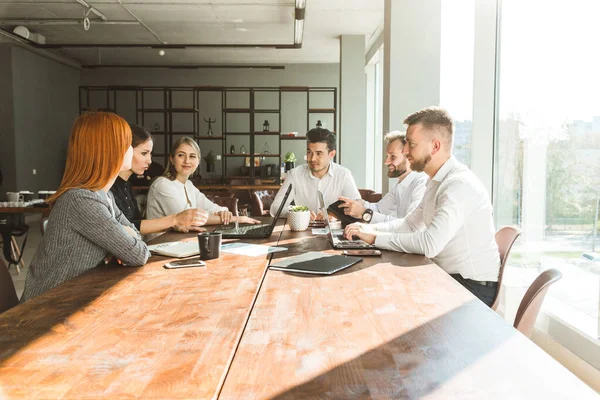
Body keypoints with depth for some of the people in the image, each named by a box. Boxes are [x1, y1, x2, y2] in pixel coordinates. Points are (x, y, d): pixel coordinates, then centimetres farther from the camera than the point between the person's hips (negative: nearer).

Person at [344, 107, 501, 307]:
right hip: (448, 276, 8)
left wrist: (376, 237, -21)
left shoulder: (460, 184, -23)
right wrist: (368, 228, 0)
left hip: (472, 287, -8)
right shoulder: (437, 182, 10)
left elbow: (430, 244, -32)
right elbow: (410, 224, 15)